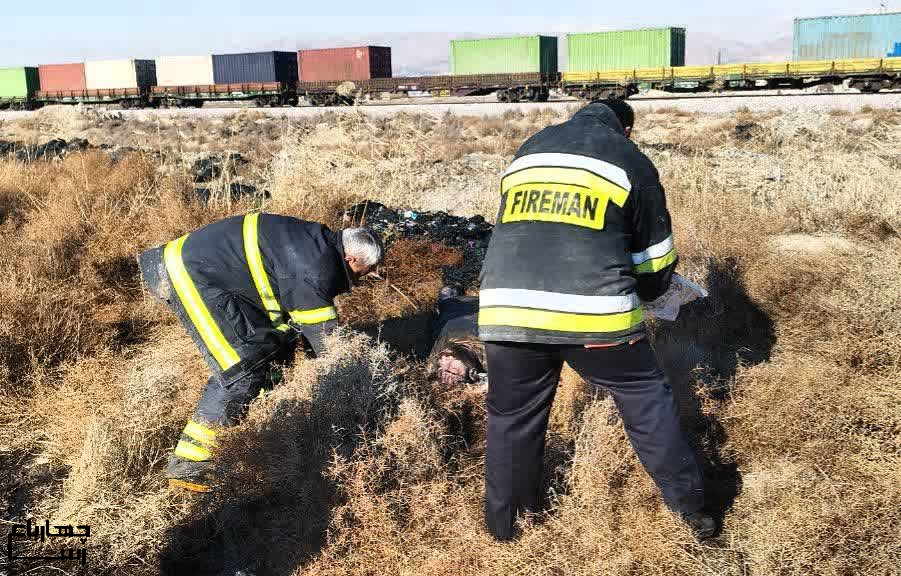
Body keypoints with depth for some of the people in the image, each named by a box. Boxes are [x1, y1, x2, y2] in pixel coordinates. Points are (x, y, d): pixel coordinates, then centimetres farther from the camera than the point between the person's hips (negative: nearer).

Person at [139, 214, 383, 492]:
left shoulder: (317, 241, 7)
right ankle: (188, 466, -7)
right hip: (192, 275, -11)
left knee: (272, 342, 13)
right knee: (243, 370, -14)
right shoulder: (313, 272, -23)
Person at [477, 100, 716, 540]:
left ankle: (503, 520, 35)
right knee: (646, 401, 17)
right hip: (594, 312, -3)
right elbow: (655, 255, 16)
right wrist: (646, 291, 38)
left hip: (507, 309, 3)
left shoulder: (528, 150, 23)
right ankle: (690, 507, 27)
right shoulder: (630, 160, 12)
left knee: (512, 416, 20)